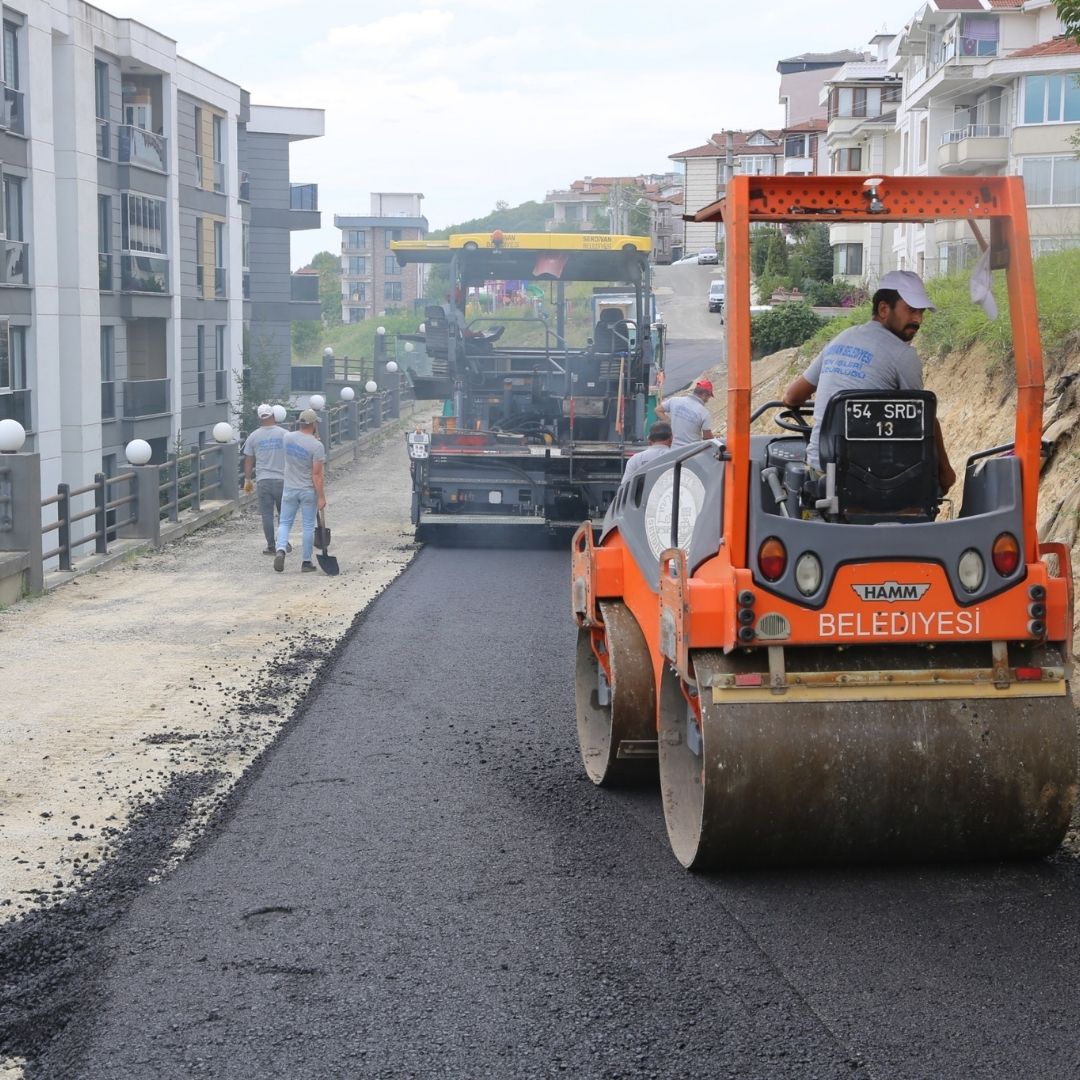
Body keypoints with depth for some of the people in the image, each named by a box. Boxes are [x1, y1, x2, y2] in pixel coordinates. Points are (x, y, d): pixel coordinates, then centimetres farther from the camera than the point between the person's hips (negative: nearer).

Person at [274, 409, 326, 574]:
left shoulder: (288, 437, -4)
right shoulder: (317, 446, -17)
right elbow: (317, 474, -17)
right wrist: (321, 497, -13)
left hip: (289, 490, 3)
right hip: (309, 491, -3)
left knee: (285, 522, 12)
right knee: (308, 526, 6)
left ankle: (281, 549, -13)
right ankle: (306, 562, 11)